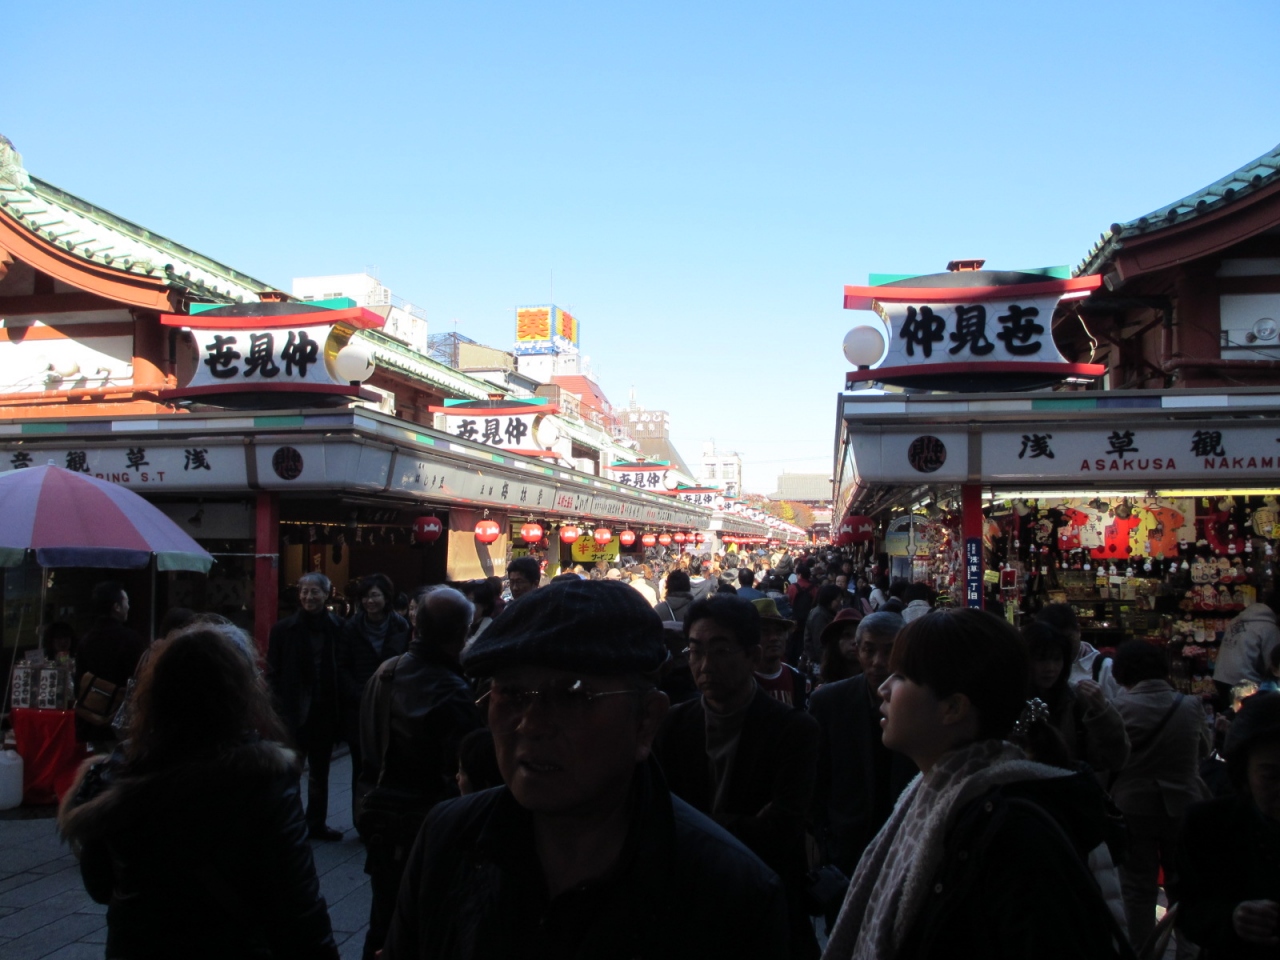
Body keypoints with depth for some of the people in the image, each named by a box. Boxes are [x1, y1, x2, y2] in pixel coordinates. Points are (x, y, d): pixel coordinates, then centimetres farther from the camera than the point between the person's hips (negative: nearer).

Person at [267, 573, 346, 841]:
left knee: (320, 771, 15)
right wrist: (280, 710, -12)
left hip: (324, 711, 3)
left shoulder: (337, 628, 0)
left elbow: (341, 670, 1)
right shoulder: (284, 629, -6)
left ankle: (316, 823, 28)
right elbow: (273, 673, -5)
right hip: (294, 712, -3)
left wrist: (339, 708, -4)